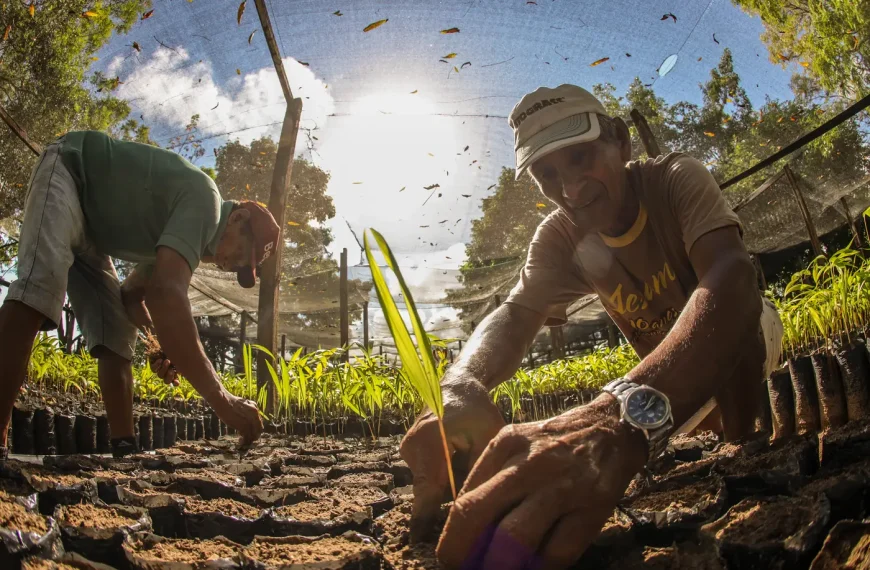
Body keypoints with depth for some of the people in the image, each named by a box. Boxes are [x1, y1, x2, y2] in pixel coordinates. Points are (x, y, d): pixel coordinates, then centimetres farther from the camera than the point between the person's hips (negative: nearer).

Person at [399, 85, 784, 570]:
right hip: (672, 368, 6)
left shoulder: (677, 179, -33)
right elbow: (516, 313, -33)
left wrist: (629, 412, -72)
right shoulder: (560, 238, -18)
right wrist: (460, 386, -59)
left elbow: (731, 275, -52)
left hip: (745, 338, -5)